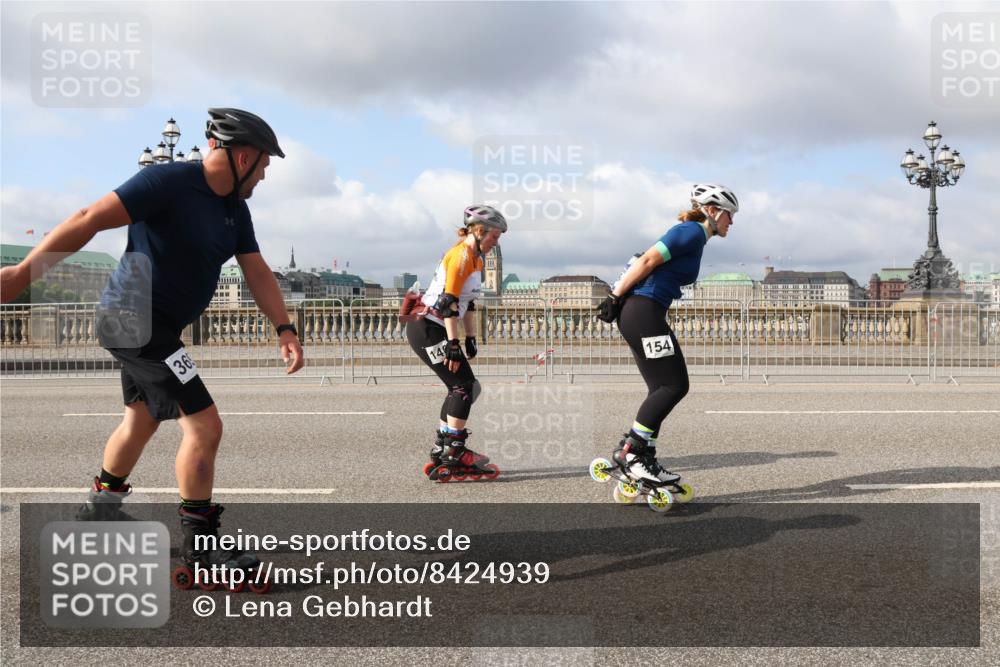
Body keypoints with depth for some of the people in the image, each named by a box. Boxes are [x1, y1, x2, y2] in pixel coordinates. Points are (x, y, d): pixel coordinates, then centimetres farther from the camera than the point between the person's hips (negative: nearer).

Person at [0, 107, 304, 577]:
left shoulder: (235, 209, 7)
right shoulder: (169, 181, -20)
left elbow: (257, 271, 6)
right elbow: (91, 220, -23)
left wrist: (285, 329, -5)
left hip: (157, 327, 10)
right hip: (133, 321, -10)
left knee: (142, 419, 25)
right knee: (204, 426, -12)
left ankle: (100, 510, 47)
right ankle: (200, 542, 1)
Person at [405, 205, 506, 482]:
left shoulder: (476, 259, 16)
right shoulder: (461, 256, -15)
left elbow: (468, 302, 20)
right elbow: (449, 301, -21)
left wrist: (470, 339, 17)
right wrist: (453, 344, -23)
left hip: (434, 329, 10)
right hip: (426, 329, -10)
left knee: (462, 388, 10)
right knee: (463, 385, -11)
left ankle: (441, 454, 16)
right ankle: (455, 452, -7)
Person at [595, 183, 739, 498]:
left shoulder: (692, 236, 22)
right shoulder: (692, 232, -8)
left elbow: (650, 264, 21)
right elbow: (647, 261, -15)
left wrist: (620, 301, 15)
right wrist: (616, 298, -12)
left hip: (643, 314, 10)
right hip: (642, 311, -10)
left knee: (663, 389, 10)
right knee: (674, 386, -8)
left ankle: (644, 459, 13)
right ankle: (629, 452, -6)